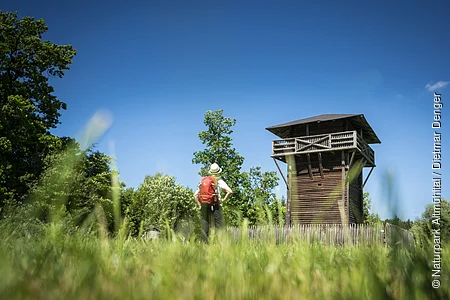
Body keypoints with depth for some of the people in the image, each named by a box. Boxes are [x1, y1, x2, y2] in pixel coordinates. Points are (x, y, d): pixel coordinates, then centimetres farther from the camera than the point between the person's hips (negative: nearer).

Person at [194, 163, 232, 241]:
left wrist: (200, 206, 10)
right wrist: (223, 200, -4)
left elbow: (195, 195, 9)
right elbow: (230, 191, -15)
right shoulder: (220, 182, 0)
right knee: (219, 228, 0)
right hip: (216, 207, -4)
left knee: (205, 228, 8)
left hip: (204, 206, 4)